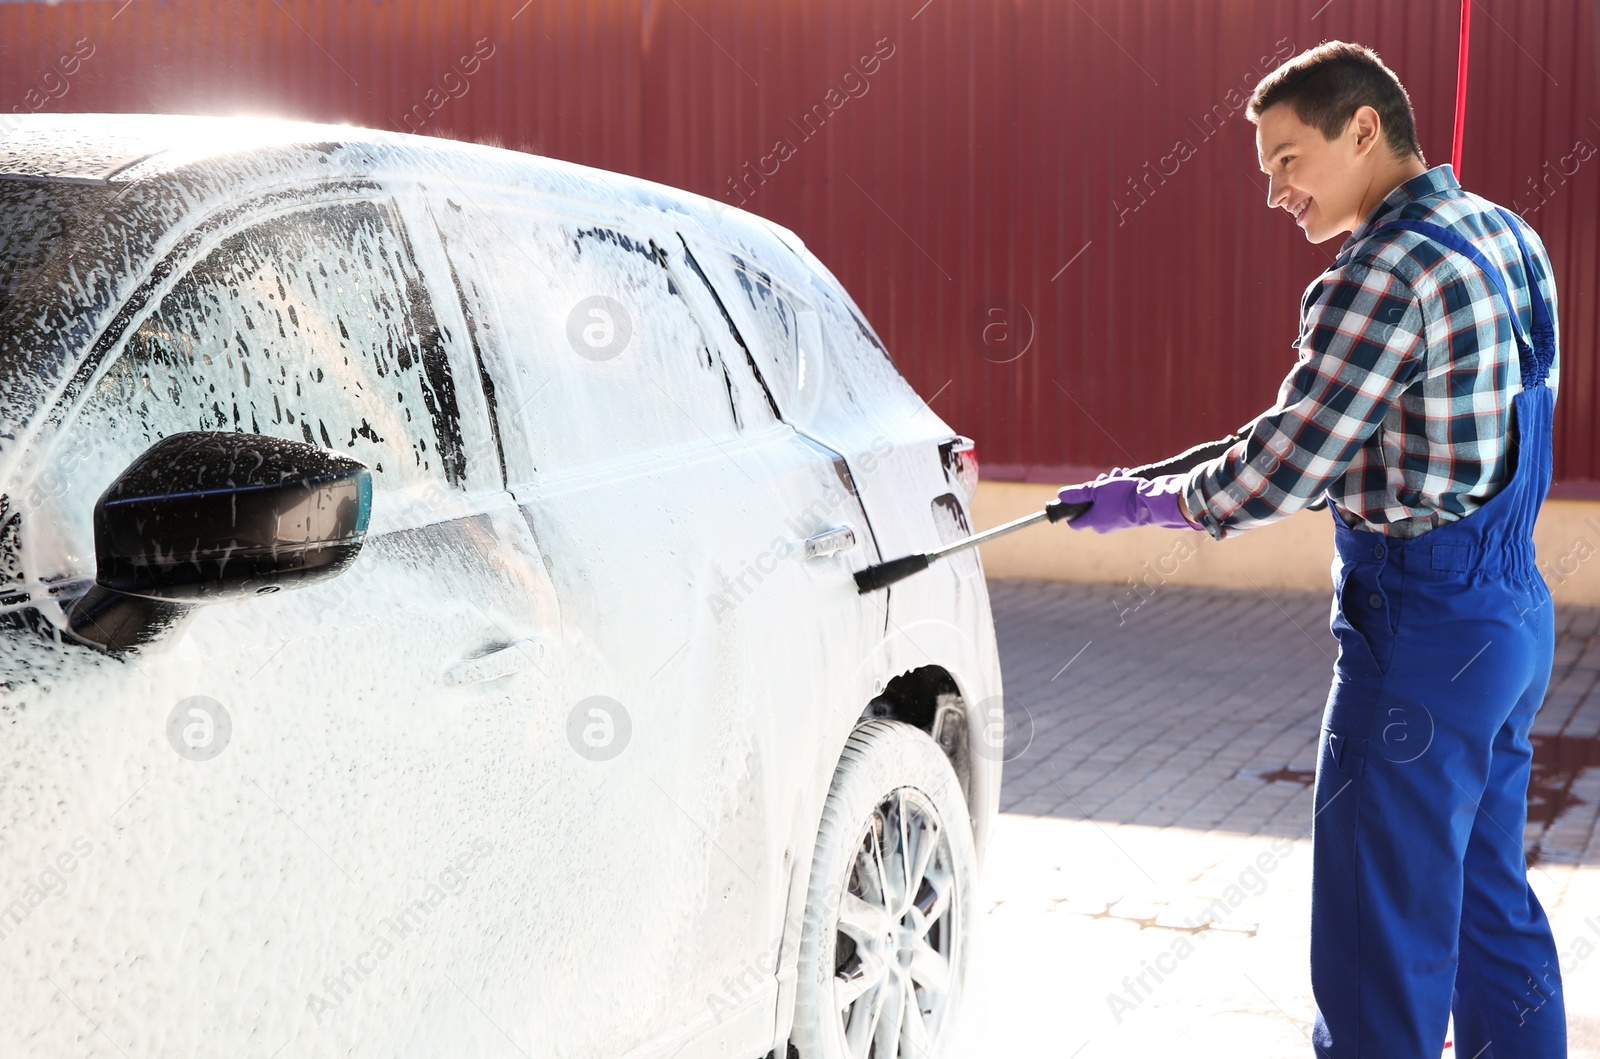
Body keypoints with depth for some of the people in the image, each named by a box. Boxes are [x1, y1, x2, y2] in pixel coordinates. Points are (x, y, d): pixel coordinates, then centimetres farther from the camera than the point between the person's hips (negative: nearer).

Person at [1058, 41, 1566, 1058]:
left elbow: (1280, 473, -19)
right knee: (1490, 908, 19)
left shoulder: (1385, 271, -19)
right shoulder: (1507, 239, 11)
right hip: (1513, 612, 10)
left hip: (1423, 633, -10)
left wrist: (1143, 500, -3)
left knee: (1378, 948, -2)